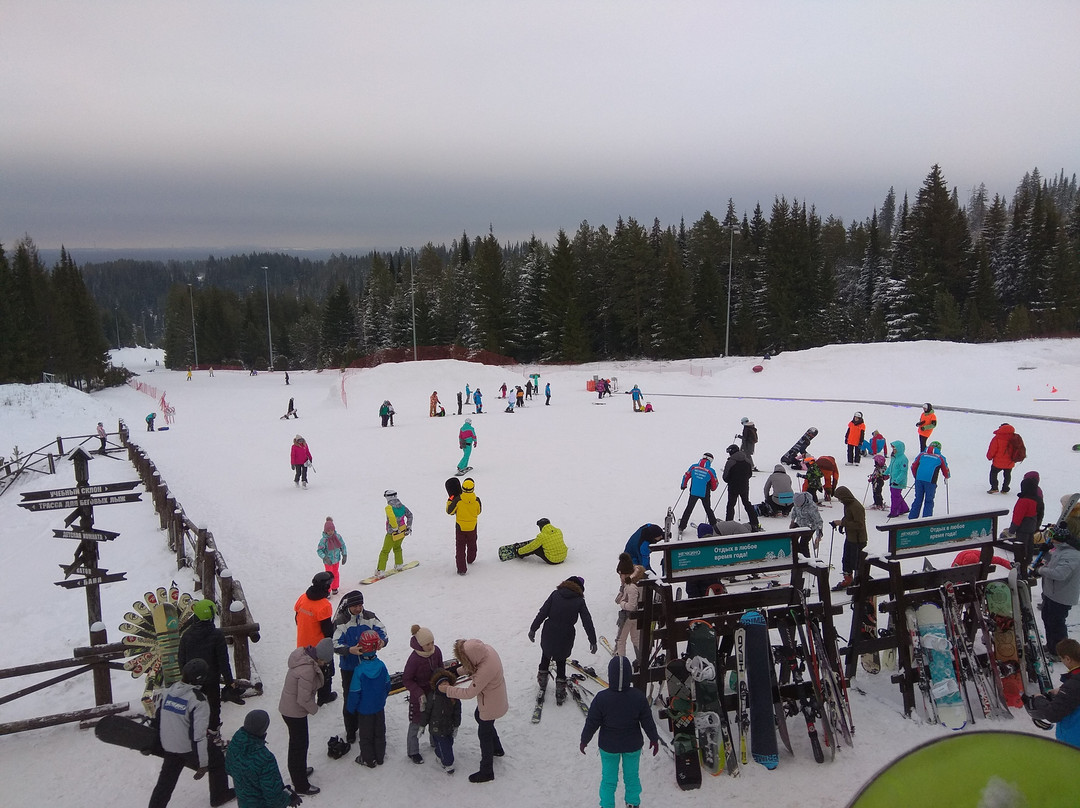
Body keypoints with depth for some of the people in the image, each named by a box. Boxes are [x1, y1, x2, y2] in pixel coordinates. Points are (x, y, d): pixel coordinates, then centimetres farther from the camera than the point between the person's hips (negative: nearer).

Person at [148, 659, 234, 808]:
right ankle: (220, 796, 34)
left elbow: (156, 718, 6)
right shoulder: (198, 701, -25)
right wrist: (203, 764, -17)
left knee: (166, 781, 22)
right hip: (189, 749, -5)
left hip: (168, 748, 5)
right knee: (218, 761, 19)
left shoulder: (166, 691, -7)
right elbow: (198, 734, -24)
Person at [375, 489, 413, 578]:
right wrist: (409, 527, 12)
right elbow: (410, 515, 7)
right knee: (397, 548, 30)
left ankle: (380, 571, 1)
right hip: (402, 532, 6)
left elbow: (392, 518, -33)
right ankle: (399, 565, 38)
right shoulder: (402, 506, 2)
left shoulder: (389, 508, -17)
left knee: (385, 552, 3)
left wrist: (395, 528, -22)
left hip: (392, 533, -6)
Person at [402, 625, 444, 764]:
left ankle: (435, 743, 47)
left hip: (434, 691, 6)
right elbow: (406, 680, -20)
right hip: (419, 695, -5)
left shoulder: (436, 651, -14)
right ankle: (412, 752, 29)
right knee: (416, 722, 10)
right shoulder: (414, 659, -31)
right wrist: (419, 694, -27)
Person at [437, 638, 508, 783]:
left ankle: (487, 772, 33)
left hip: (491, 705, -9)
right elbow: (470, 666, 4)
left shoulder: (486, 670, -43)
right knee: (478, 716, 32)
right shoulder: (486, 648, -19)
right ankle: (498, 749, 52)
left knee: (484, 735, 11)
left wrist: (448, 690, -20)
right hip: (495, 697, 9)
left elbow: (469, 693, -30)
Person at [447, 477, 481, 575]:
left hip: (460, 527, -2)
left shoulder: (457, 500, -19)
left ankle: (461, 568, -1)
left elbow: (450, 511, -8)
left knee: (460, 548, 5)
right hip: (472, 527, 2)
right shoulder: (477, 500, -13)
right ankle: (470, 560, 50)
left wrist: (449, 501, 7)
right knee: (472, 545, 27)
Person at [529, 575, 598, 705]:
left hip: (549, 634, 1)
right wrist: (592, 640, 3)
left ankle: (542, 677, 42)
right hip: (566, 637, -1)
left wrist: (533, 628, 1)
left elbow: (542, 613, -5)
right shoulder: (579, 601, -4)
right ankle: (560, 691, 16)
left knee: (546, 654, 28)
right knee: (561, 662, 16)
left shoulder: (555, 594, -3)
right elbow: (587, 622, -3)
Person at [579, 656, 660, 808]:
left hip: (609, 746, -1)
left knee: (608, 779, 18)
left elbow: (592, 723, -13)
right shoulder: (638, 697, -20)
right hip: (633, 745, 1)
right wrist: (654, 738, 11)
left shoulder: (601, 698, -24)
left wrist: (584, 740, 4)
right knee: (632, 776, 23)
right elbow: (647, 721, -7)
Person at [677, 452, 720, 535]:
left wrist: (683, 486, 20)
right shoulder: (711, 471, -12)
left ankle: (682, 527, 14)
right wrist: (712, 489, 21)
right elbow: (715, 483, -2)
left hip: (693, 493, 2)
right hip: (705, 494, -1)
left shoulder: (693, 467, -6)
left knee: (689, 509, 14)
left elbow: (686, 477, 3)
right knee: (708, 509, 19)